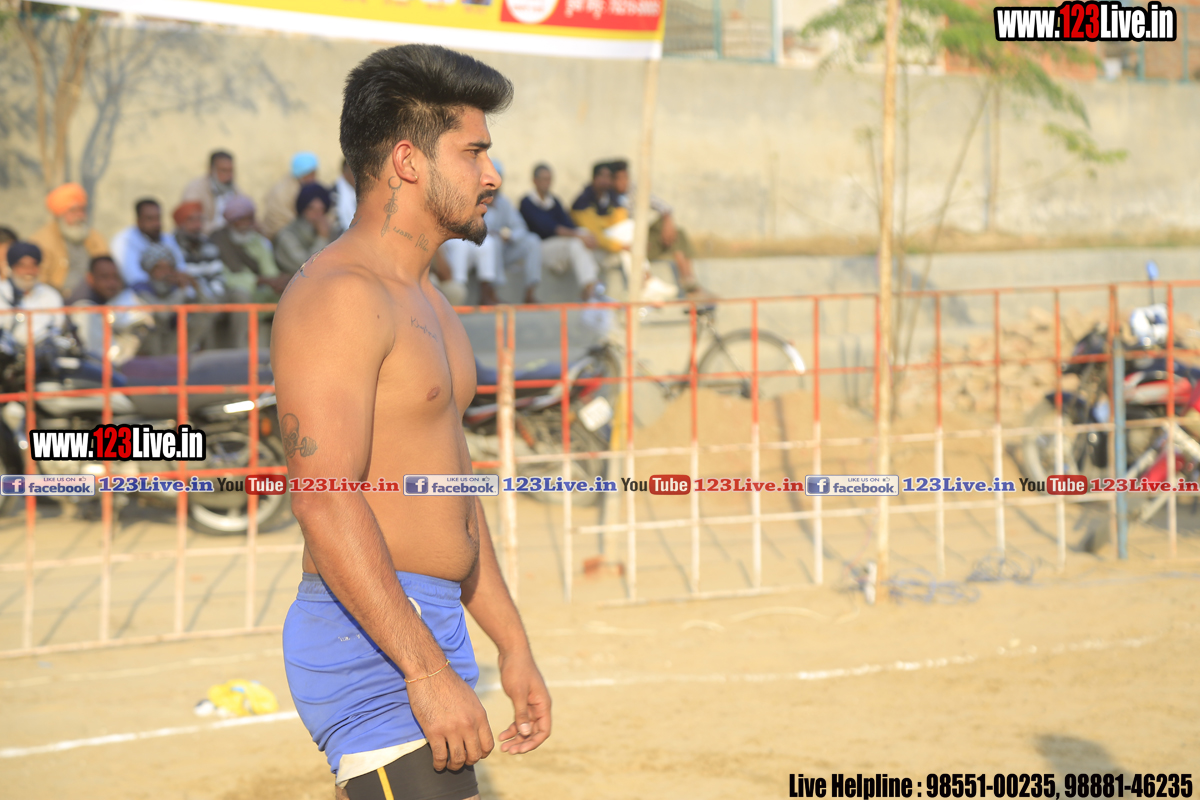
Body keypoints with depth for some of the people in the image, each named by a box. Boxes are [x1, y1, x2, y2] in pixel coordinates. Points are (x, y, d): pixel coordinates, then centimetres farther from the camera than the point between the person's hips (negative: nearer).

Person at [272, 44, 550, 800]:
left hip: (429, 628, 10)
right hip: (373, 644, -10)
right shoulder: (340, 295, -14)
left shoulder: (426, 303, 18)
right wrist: (428, 671, -27)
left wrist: (512, 645, 23)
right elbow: (326, 501, -23)